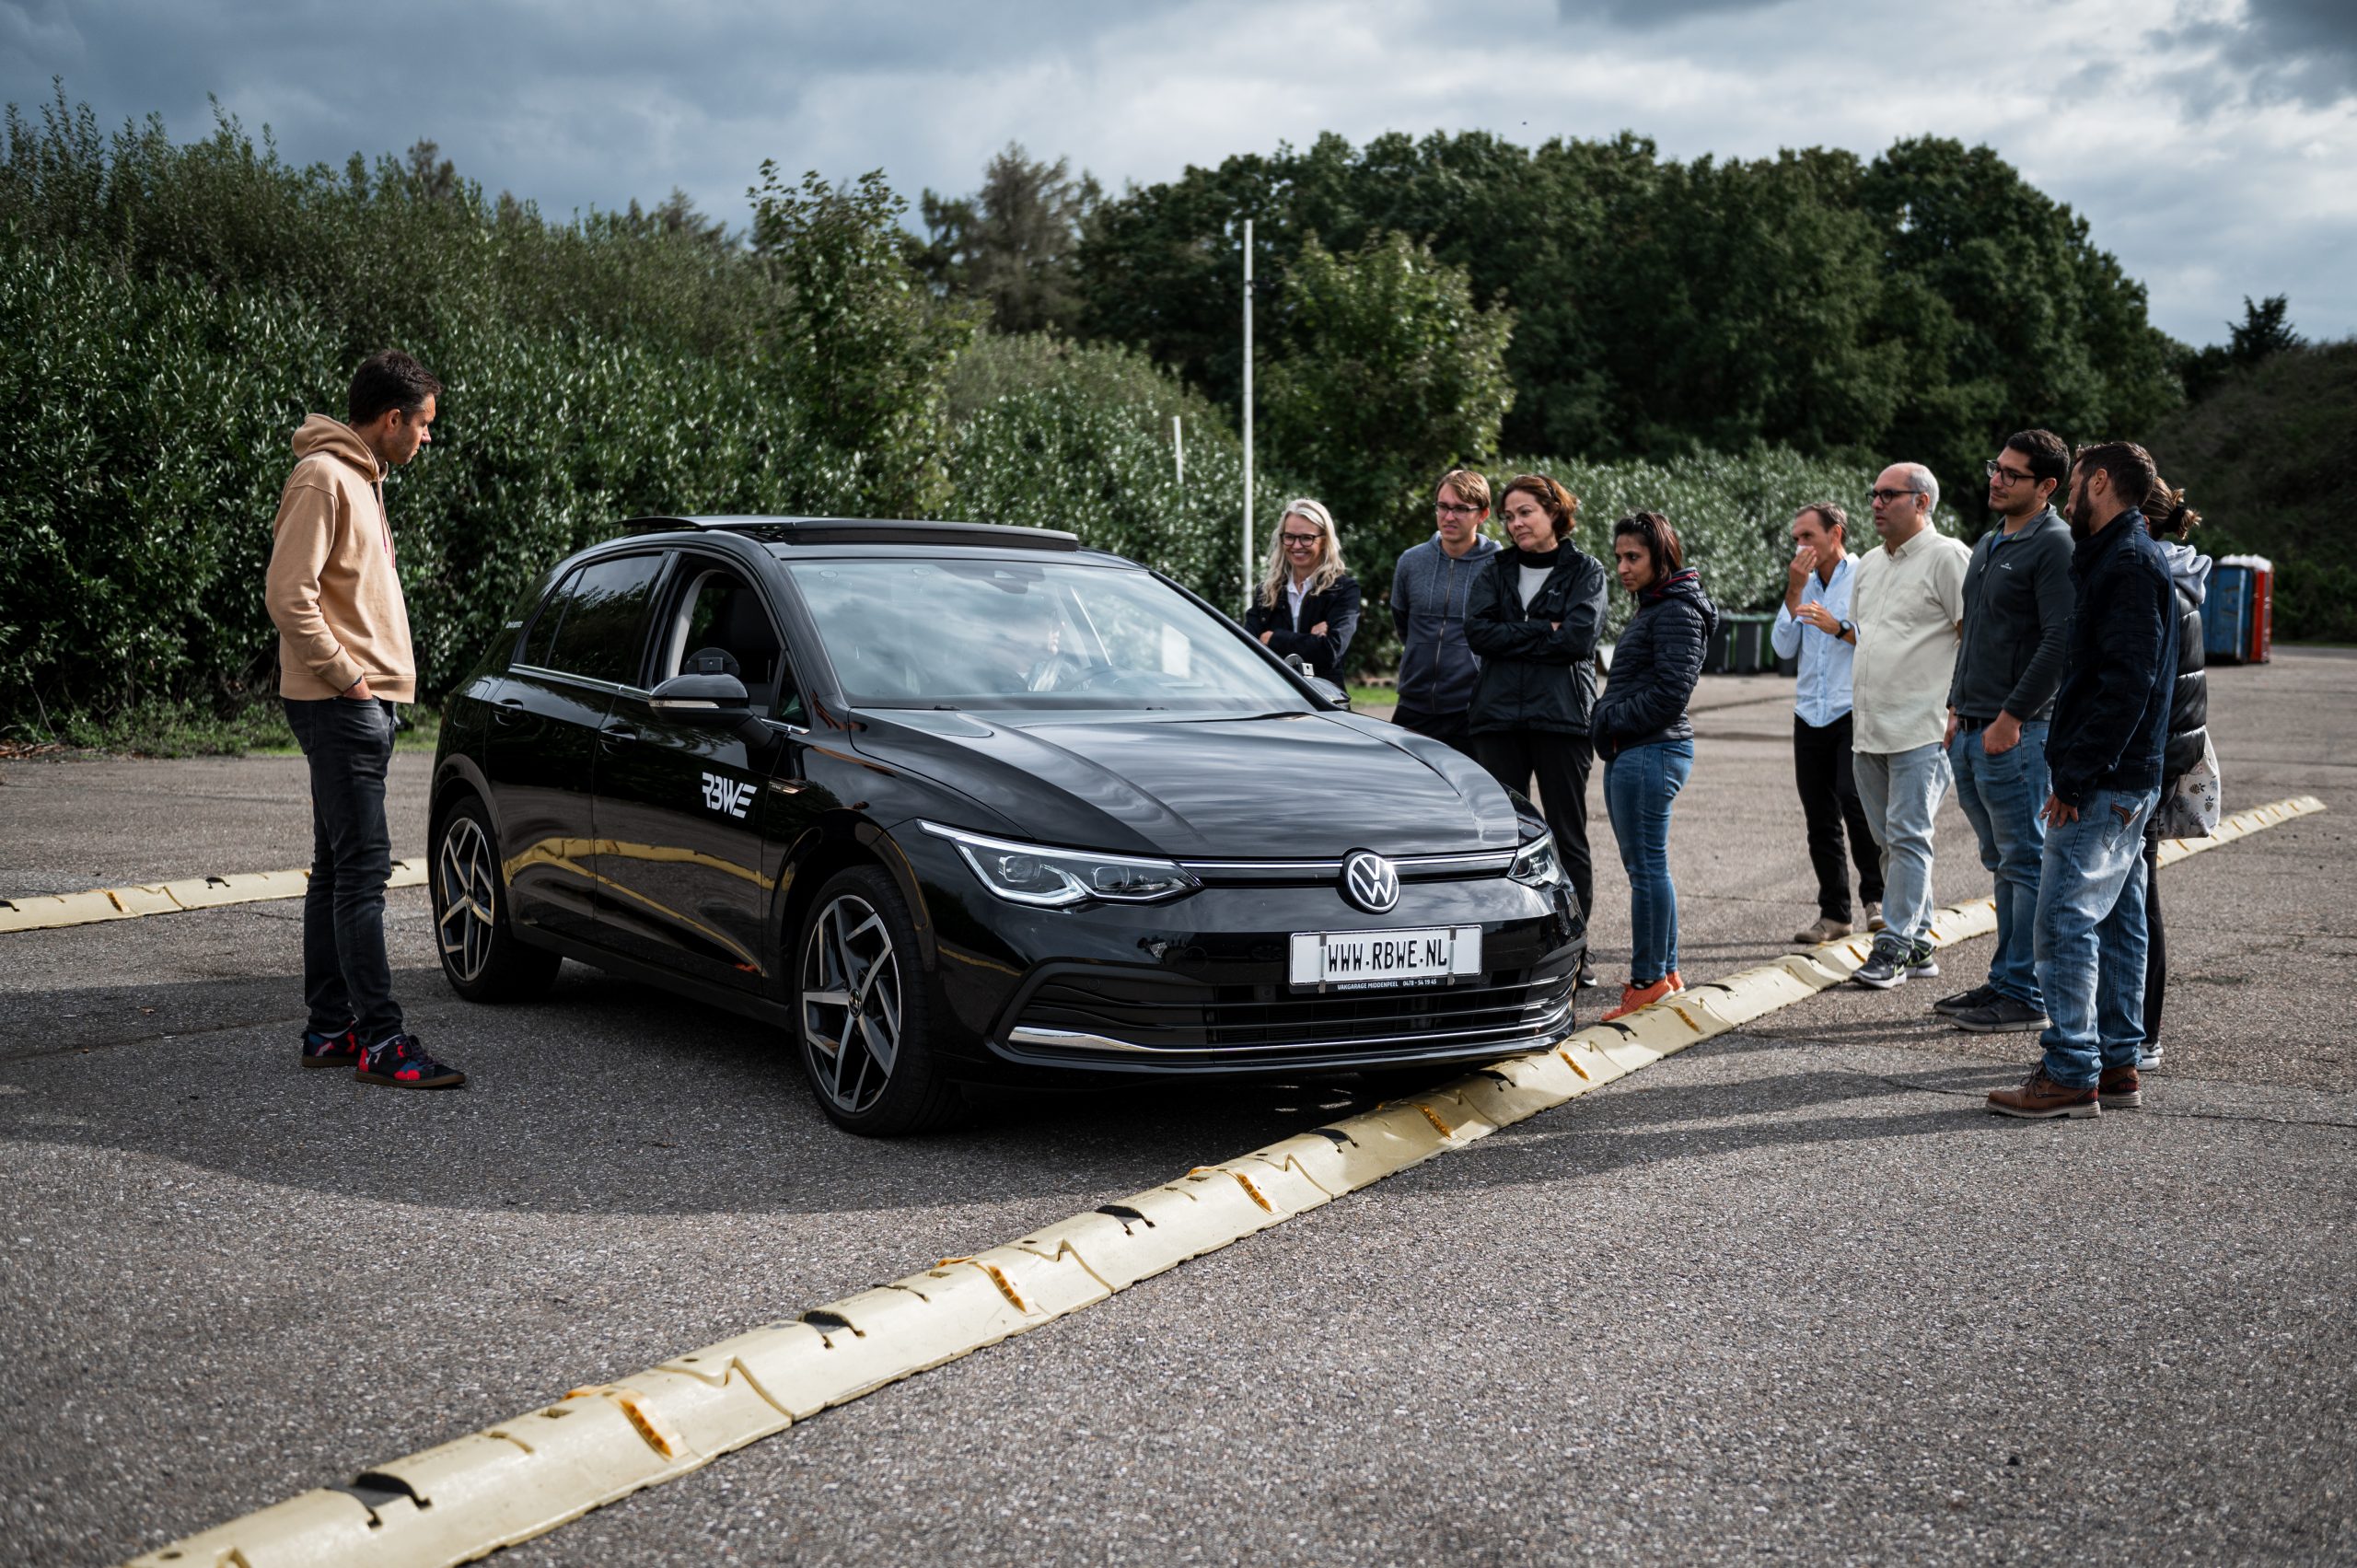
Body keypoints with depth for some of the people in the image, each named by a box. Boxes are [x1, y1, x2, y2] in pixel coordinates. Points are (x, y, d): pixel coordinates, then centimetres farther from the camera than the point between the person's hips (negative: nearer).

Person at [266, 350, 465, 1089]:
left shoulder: (360, 478, 18)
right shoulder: (323, 478, -13)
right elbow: (289, 594, -21)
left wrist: (372, 680, 15)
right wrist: (346, 675, -17)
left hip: (364, 704, 10)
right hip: (340, 706, -10)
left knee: (338, 869, 12)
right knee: (361, 868, -10)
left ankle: (330, 1028, 18)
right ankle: (381, 1040, -9)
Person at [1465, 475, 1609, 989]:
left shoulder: (1585, 570, 4)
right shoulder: (1496, 570, 13)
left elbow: (1579, 638, -11)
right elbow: (1477, 632, -3)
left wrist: (1513, 638, -7)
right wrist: (1545, 631, -9)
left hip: (1563, 715, -2)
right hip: (1498, 716, 3)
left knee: (1569, 836, 3)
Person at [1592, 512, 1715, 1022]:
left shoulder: (1677, 611, -12)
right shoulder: (1652, 608, 20)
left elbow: (1671, 692, -19)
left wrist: (1612, 720, -12)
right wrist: (1606, 721, 9)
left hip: (1651, 753, -10)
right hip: (1629, 753, 10)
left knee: (1647, 867, -6)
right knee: (1646, 866, 13)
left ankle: (1649, 980, -2)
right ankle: (1666, 973, 19)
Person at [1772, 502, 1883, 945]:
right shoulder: (1805, 584, 17)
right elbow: (1784, 648, 7)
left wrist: (1838, 627, -14)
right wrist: (1794, 593, 0)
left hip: (1856, 712, -6)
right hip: (1810, 716, 6)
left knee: (1856, 801, -19)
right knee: (1820, 820, 6)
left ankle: (1876, 898, -4)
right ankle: (1834, 913, 12)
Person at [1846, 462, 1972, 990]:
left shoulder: (1947, 557, -7)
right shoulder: (1871, 564, 18)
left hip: (1922, 728, -8)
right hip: (1869, 729, 8)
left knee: (1907, 837, -10)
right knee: (1892, 841, 11)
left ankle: (1894, 946, -8)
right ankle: (1918, 945, 18)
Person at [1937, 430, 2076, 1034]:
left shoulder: (2054, 546, -11)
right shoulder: (1988, 545, 18)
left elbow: (2060, 641, -18)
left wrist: (2011, 717, -19)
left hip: (2017, 733, -9)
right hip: (1972, 731, 9)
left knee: (2027, 865, -4)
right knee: (2004, 864, 14)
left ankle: (2026, 996, -1)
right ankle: (2004, 980, 20)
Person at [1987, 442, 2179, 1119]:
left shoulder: (2129, 562, -14)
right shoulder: (2118, 557, 18)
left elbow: (2127, 680, -22)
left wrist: (2075, 776, -22)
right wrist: (2072, 769, 15)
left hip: (2105, 784, -10)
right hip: (2123, 780, 10)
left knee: (2065, 919, -9)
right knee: (2116, 922, 12)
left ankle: (2071, 1075, -7)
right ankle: (2117, 1066, 19)